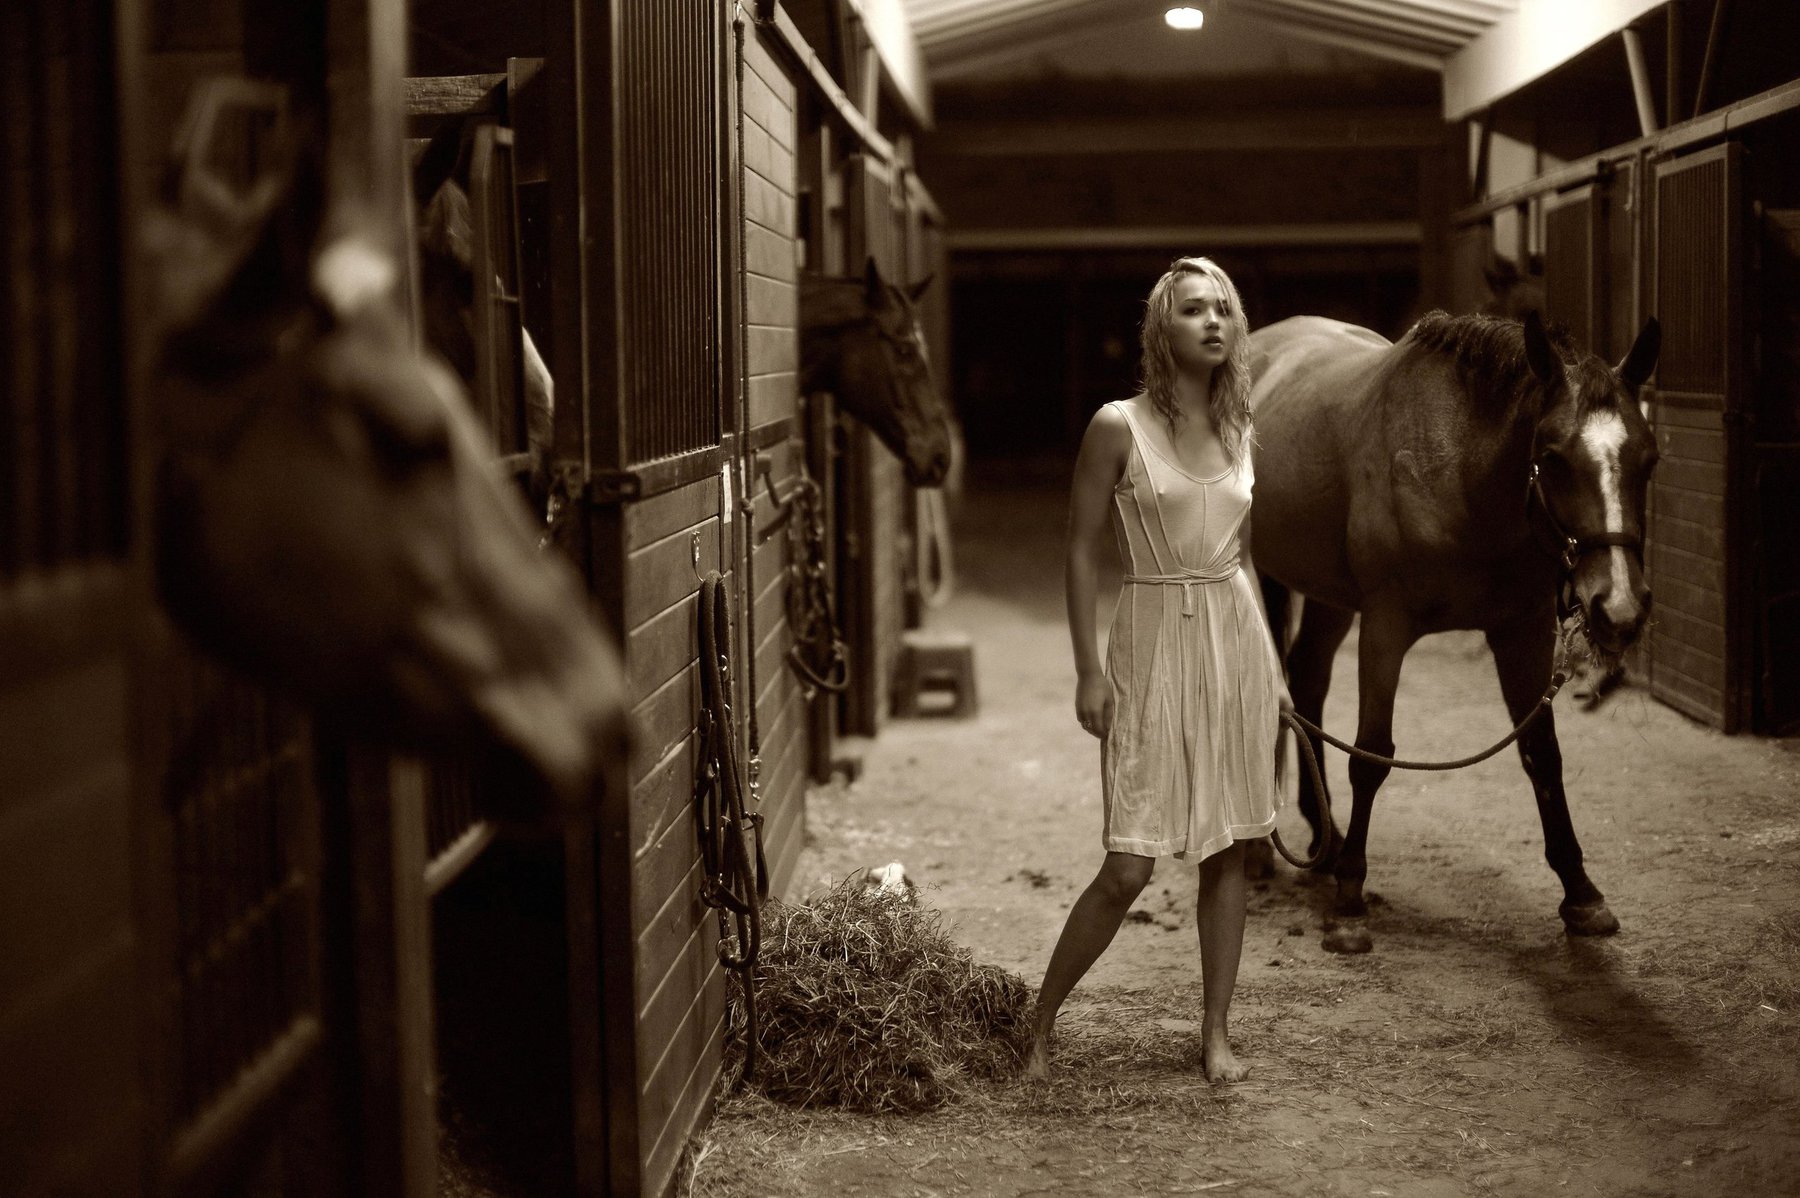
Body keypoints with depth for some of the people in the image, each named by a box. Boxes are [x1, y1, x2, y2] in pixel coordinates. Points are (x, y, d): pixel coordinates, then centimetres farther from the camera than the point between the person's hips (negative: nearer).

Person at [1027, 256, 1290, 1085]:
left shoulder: (1238, 432, 8)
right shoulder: (1119, 427, -7)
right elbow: (1081, 550, -6)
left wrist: (1271, 663, 15)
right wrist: (1088, 671, -10)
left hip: (1236, 636, 5)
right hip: (1155, 640, -5)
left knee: (1229, 848, 7)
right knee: (1129, 866, -7)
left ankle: (1215, 1033, 17)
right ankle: (1041, 1024, 10)